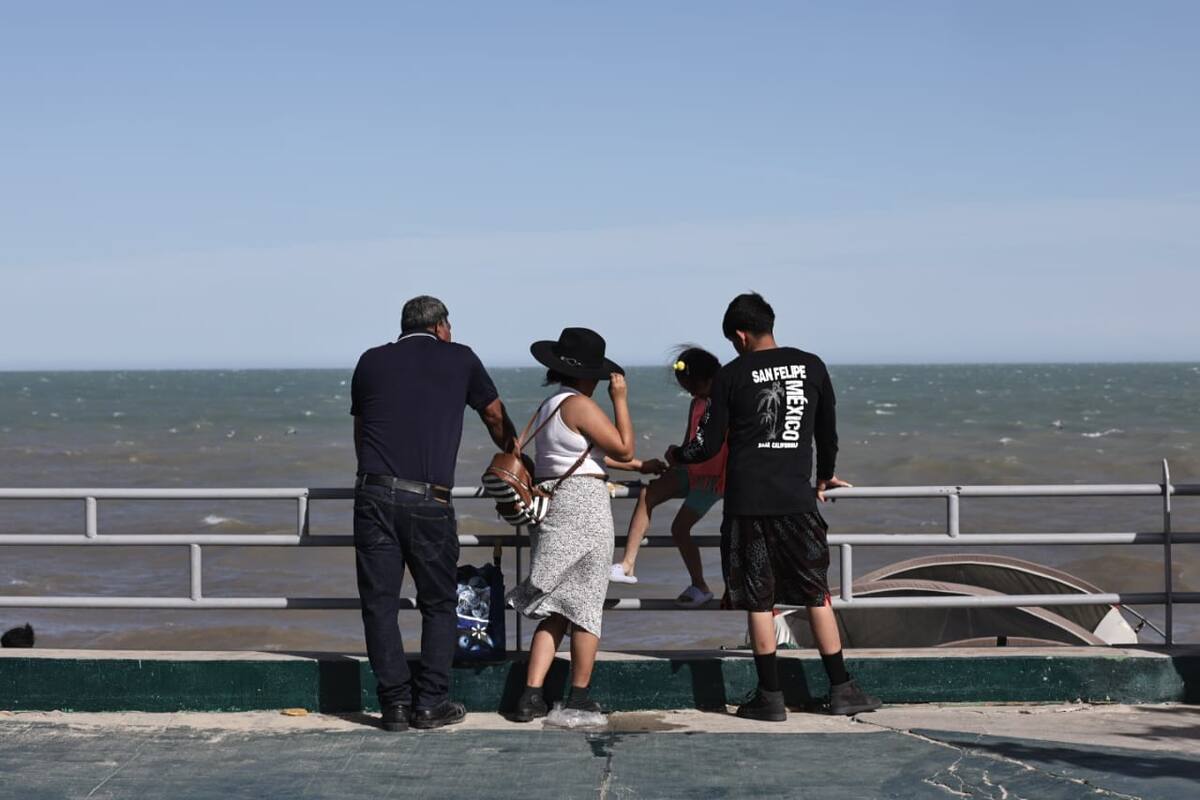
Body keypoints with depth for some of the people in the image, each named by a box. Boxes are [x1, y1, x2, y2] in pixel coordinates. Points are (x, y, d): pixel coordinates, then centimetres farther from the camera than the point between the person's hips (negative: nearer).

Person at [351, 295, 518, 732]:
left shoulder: (372, 361, 15)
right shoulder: (459, 359, 12)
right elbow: (496, 419, 26)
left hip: (374, 494, 1)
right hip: (429, 500, -1)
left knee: (379, 602, 6)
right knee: (438, 604, 11)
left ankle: (395, 703, 3)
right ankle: (430, 703, 8)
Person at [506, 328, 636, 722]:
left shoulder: (547, 406, 17)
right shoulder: (580, 405, -12)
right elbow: (623, 449, -11)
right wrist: (620, 400, -5)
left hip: (551, 506, 8)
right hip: (584, 506, -8)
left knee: (554, 608, 10)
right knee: (586, 603, 2)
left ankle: (531, 696, 2)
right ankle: (579, 697, 8)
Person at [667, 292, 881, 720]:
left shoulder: (731, 375, -2)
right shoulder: (811, 366, 5)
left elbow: (708, 445, 1)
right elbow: (828, 432, 15)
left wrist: (676, 455, 23)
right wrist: (824, 477, 32)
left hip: (747, 501, -2)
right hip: (797, 500, 2)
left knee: (759, 600, 4)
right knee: (816, 593, 10)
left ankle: (771, 696, 5)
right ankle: (841, 689, 12)